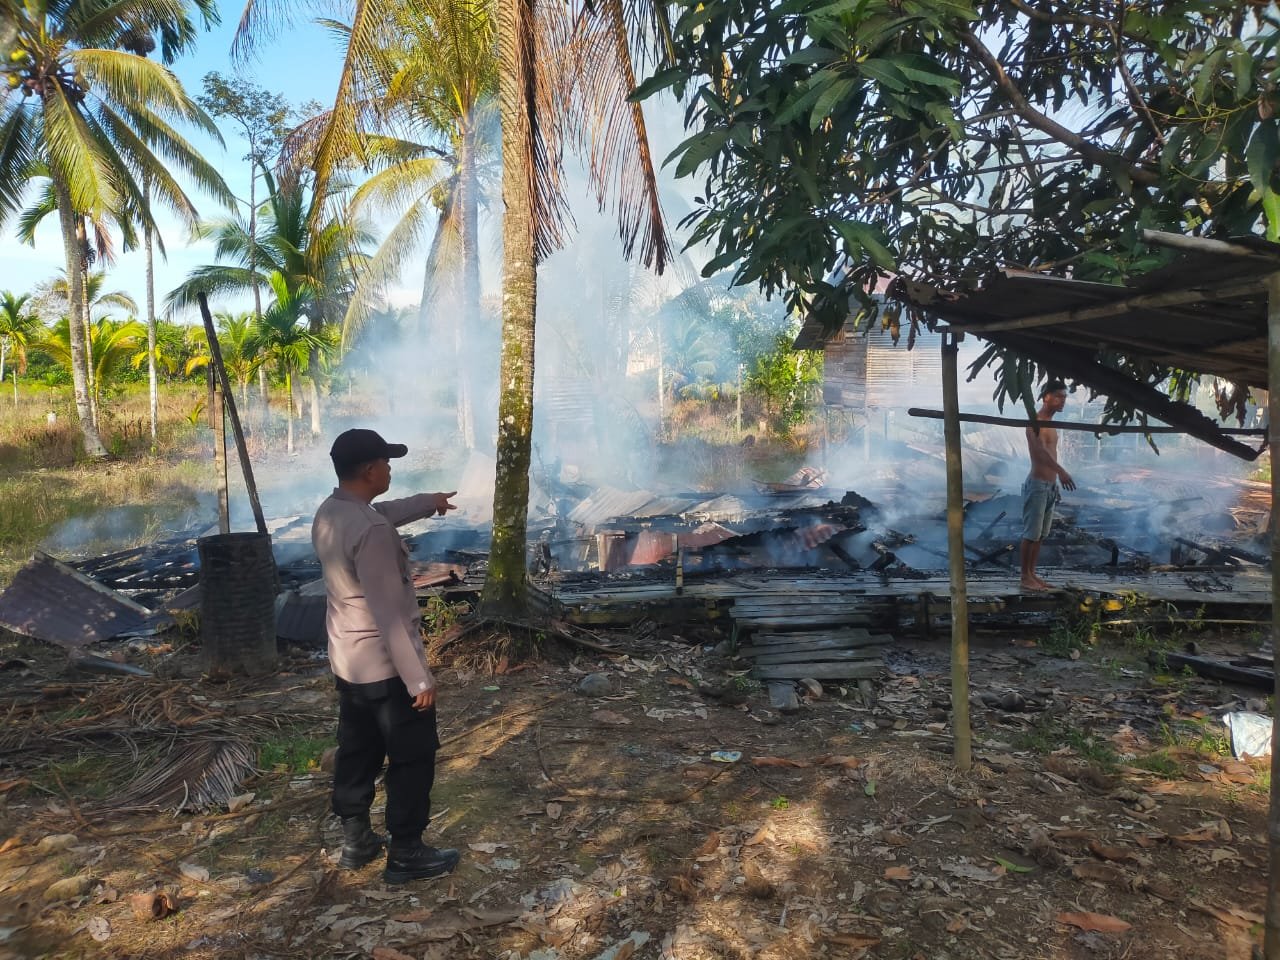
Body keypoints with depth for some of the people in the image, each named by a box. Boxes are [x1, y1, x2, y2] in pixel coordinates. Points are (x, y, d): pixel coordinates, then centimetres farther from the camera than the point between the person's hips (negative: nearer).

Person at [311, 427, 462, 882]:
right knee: (413, 757, 6)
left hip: (346, 661, 9)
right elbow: (391, 614, -28)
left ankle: (356, 840, 34)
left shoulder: (328, 514, 1)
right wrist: (419, 678, -22)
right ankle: (406, 853, 18)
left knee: (357, 751, 21)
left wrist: (427, 503, 35)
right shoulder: (371, 531, -28)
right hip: (386, 665, -9)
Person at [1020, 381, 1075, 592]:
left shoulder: (1049, 423, 16)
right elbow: (1040, 450, -31)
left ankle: (1032, 574, 18)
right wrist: (1061, 471, -44)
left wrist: (1055, 484, 22)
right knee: (1031, 533, -5)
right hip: (1037, 484, -9)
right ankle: (1025, 577, 0)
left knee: (1040, 534, 12)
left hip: (1050, 485, 9)